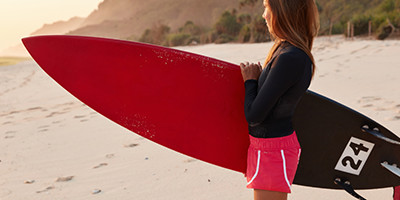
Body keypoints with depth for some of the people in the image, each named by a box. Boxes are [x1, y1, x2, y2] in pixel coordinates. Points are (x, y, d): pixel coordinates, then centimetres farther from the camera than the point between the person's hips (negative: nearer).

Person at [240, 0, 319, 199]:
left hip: (271, 150, -10)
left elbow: (254, 115, -23)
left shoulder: (289, 59, -27)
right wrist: (257, 76, 2)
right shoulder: (298, 52, 4)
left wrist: (250, 80, -10)